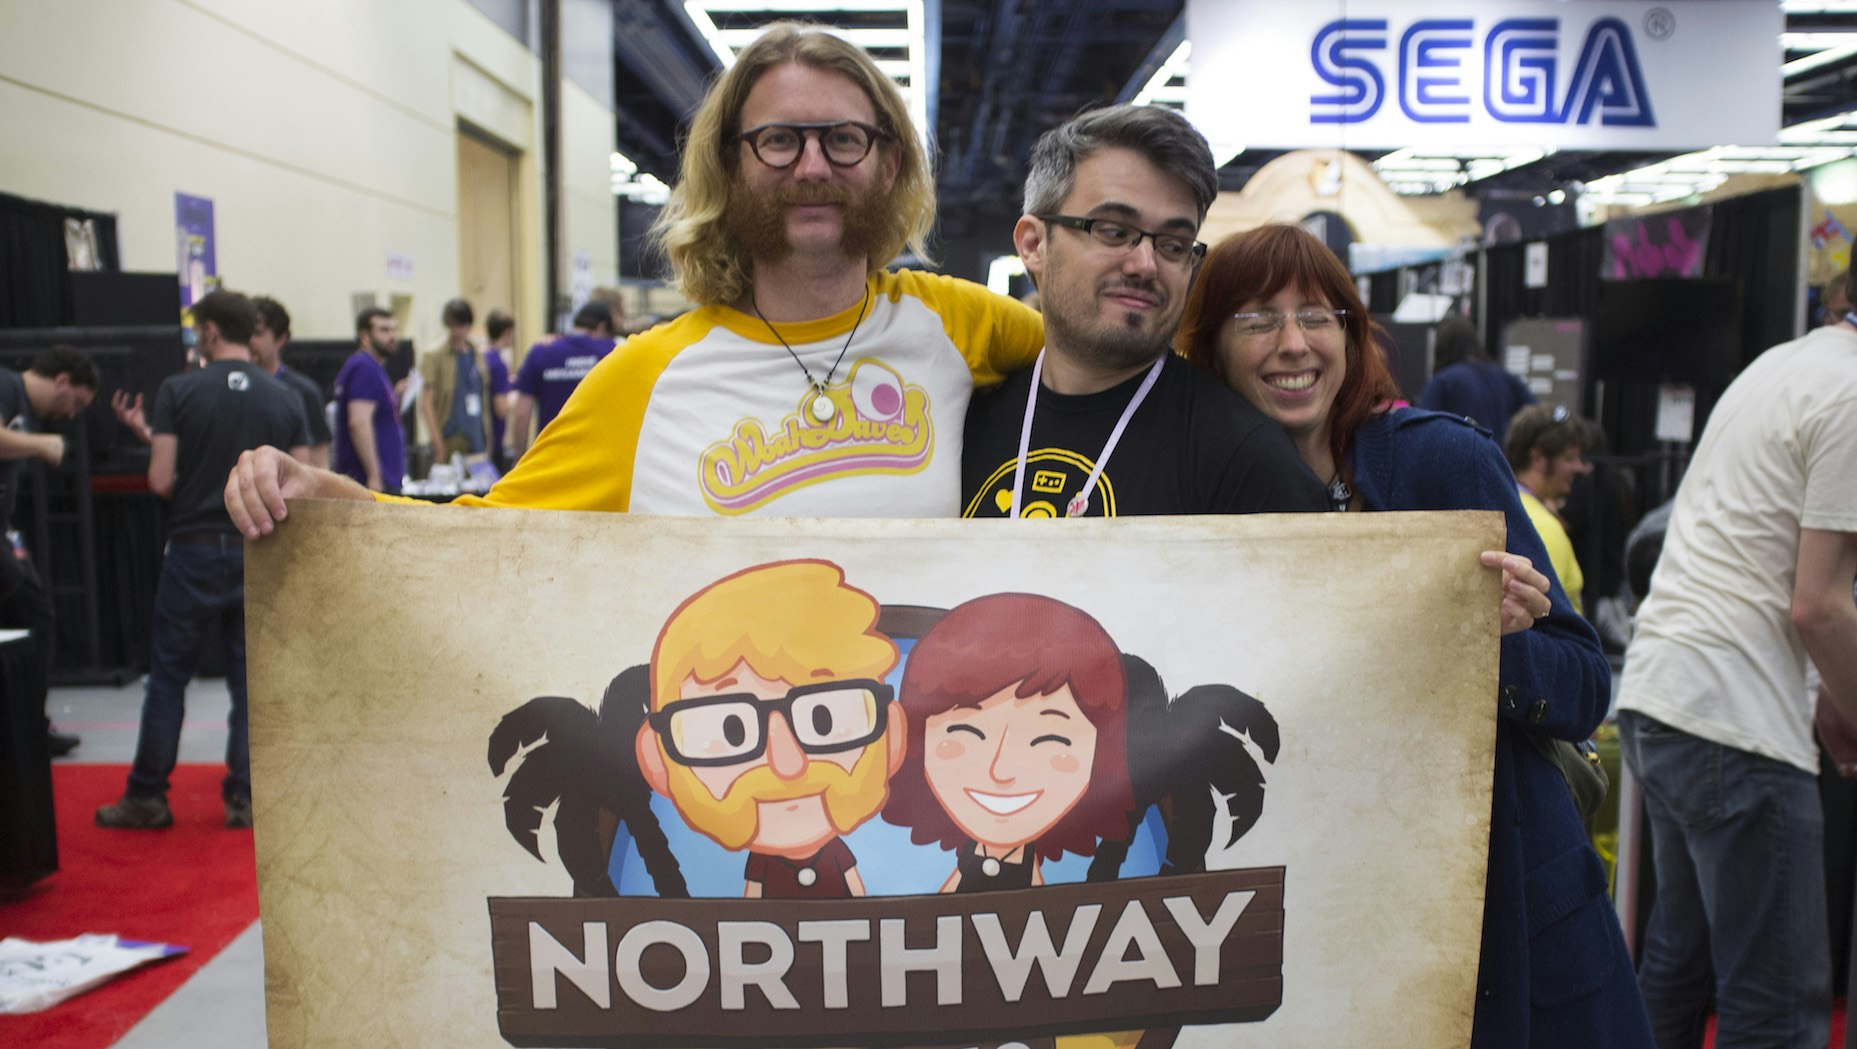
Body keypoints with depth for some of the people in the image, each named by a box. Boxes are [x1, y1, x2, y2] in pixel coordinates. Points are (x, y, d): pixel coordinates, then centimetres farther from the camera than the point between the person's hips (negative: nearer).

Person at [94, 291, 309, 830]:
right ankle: (244, 797, 10)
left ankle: (147, 797, 15)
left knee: (168, 675, 9)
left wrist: (194, 478, 12)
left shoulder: (178, 391, -5)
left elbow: (160, 481, -9)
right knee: (251, 678, 8)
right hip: (261, 554, 2)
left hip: (195, 550, -2)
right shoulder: (286, 399, 2)